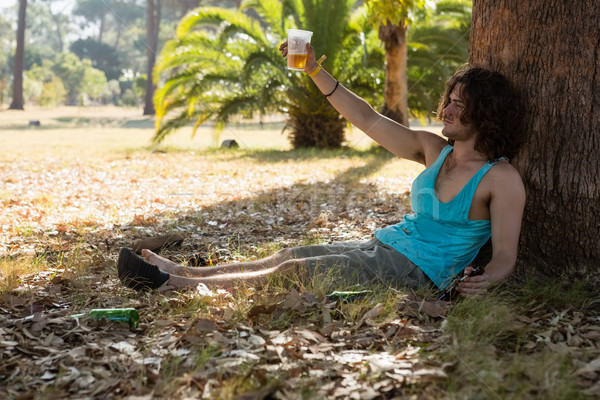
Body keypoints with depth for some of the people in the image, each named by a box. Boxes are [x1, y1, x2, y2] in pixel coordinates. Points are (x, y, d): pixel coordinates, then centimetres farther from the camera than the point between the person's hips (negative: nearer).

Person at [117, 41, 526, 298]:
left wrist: (484, 280, -37)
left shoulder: (502, 179, -11)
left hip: (416, 270, -7)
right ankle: (185, 272, 4)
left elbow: (505, 256, -13)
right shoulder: (434, 150, 8)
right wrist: (314, 69, 3)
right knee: (287, 255, -1)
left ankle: (173, 284, -15)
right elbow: (368, 120, 7)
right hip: (381, 245, 7)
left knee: (293, 271, -15)